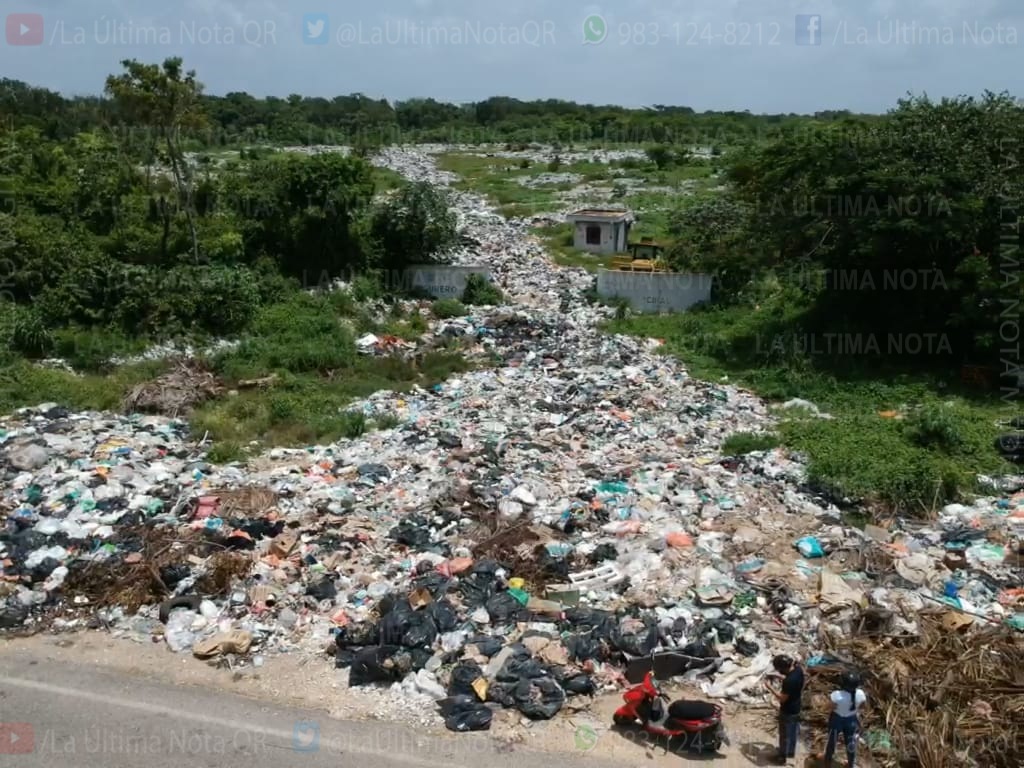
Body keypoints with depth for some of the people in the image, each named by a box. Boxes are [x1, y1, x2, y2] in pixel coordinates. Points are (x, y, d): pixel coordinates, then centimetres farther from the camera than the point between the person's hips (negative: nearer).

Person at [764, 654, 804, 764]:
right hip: (796, 707, 8)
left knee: (785, 734, 14)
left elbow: (782, 698, -28)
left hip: (787, 711, -8)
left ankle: (782, 757, 33)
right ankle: (791, 751, 49)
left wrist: (770, 687, -21)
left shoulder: (789, 681, -38)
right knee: (793, 731, 28)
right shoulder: (798, 669, -13)